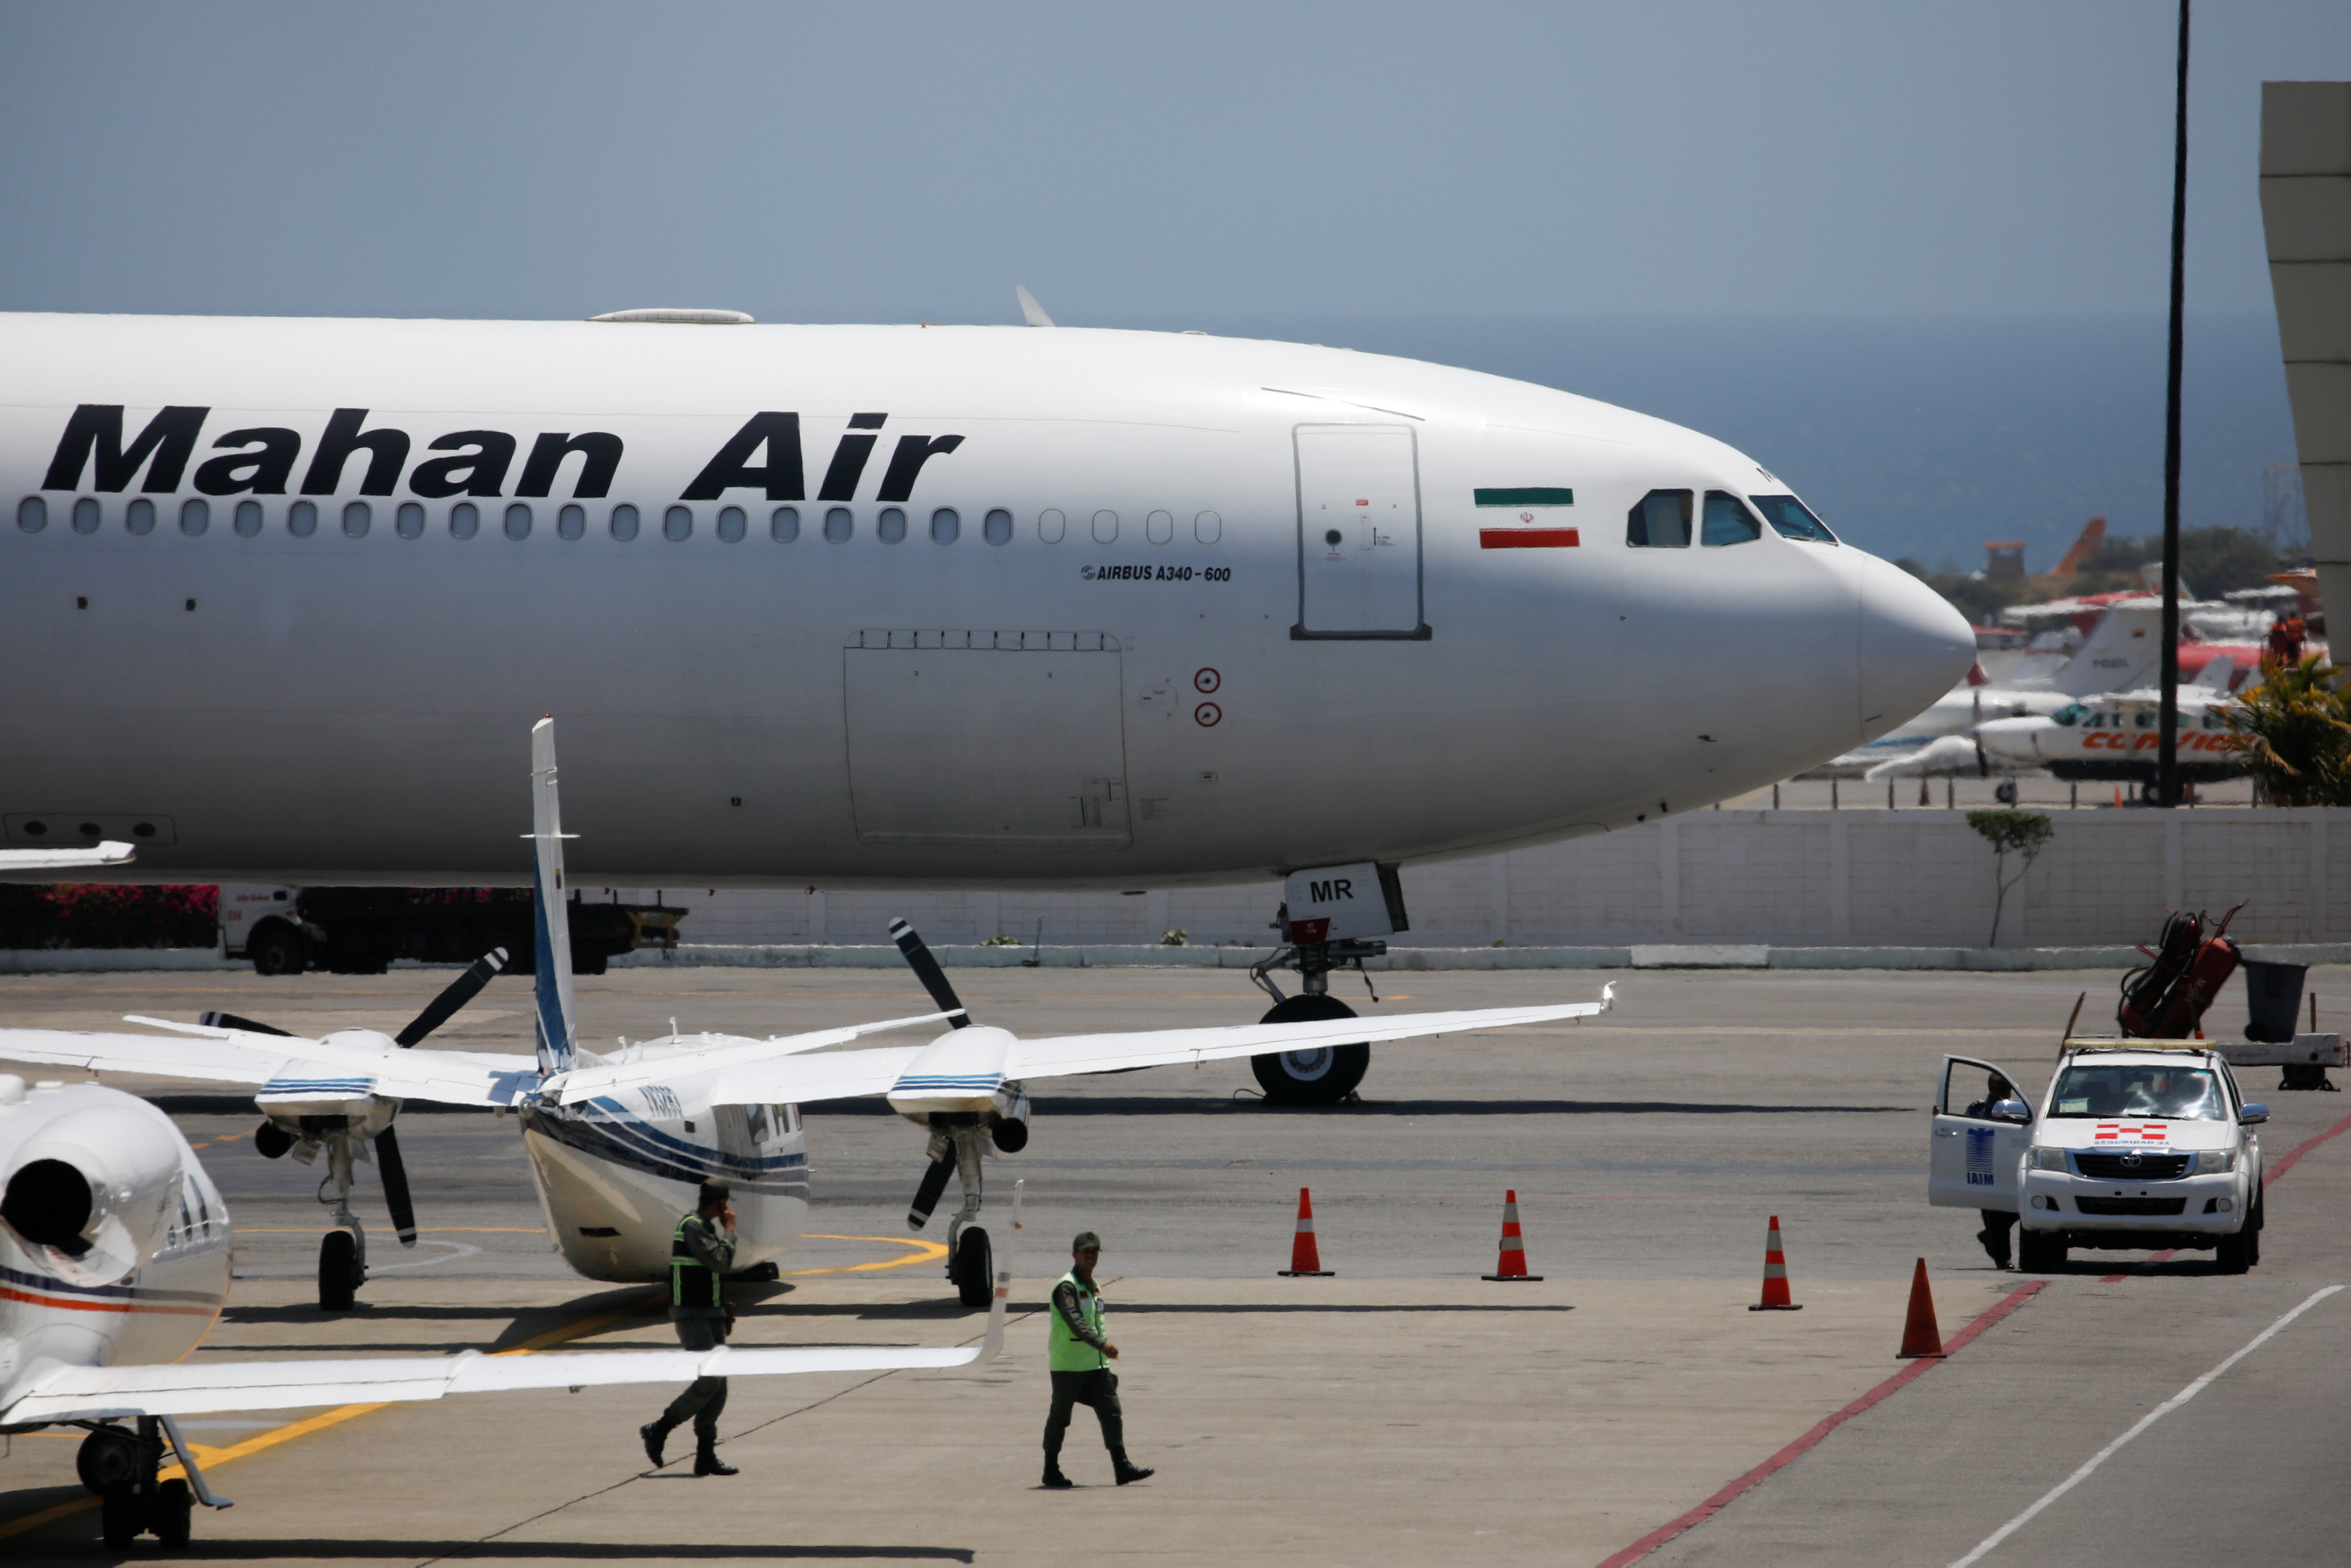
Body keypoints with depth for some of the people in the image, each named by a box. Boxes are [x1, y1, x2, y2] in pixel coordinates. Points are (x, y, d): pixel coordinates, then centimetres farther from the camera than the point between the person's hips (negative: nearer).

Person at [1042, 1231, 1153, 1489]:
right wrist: (1101, 1344, -39)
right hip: (1068, 1367, -7)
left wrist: (1104, 1351, 21)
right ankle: (1051, 1470, 12)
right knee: (1060, 1417, 3)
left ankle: (1122, 1467, -8)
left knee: (1111, 1411, -4)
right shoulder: (1067, 1287, -13)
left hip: (1096, 1365, 7)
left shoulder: (1094, 1287, 14)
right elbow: (1076, 1322, -27)